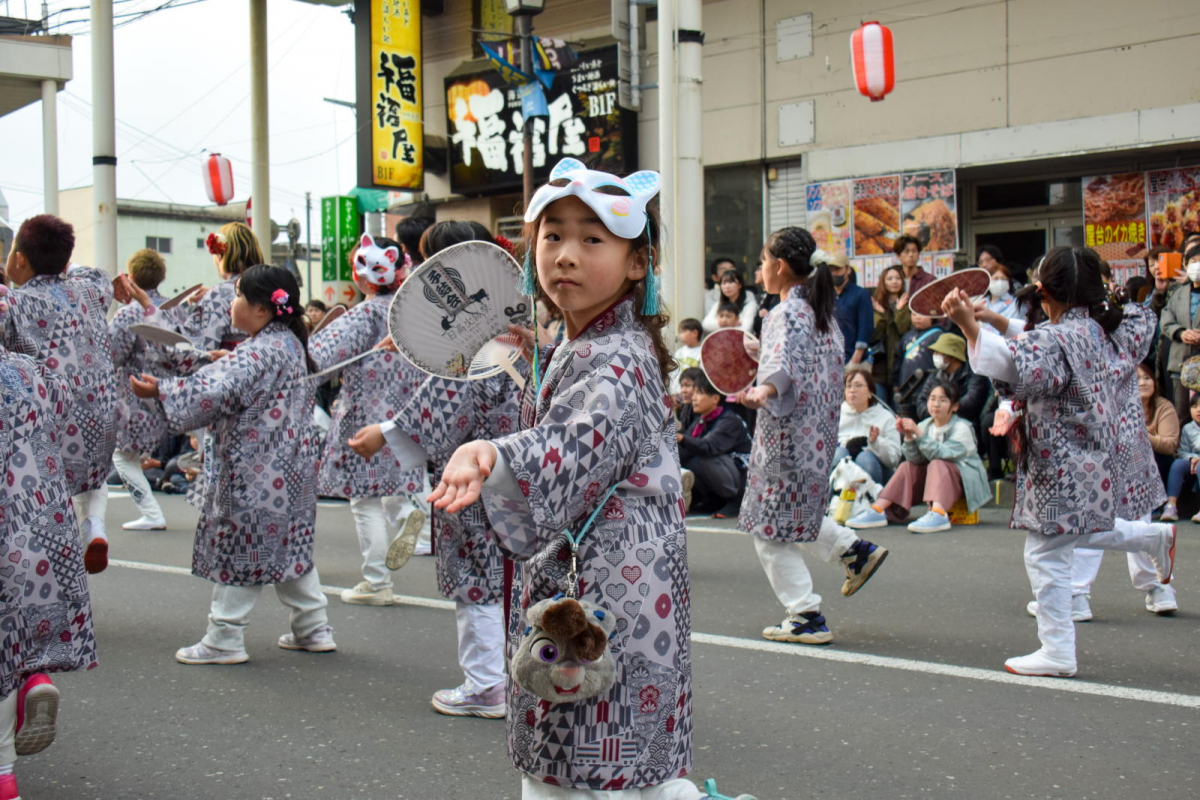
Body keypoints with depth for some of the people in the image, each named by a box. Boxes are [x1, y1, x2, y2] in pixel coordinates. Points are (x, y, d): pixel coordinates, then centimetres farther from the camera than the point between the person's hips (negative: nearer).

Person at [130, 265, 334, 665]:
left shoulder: (260, 351, -19)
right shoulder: (289, 343, 10)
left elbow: (217, 394, -26)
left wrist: (159, 391, -19)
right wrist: (228, 362, 19)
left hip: (255, 470, -10)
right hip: (289, 467, 10)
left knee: (240, 547, -2)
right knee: (290, 543, 16)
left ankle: (224, 639, 5)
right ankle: (313, 628, 21)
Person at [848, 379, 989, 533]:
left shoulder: (961, 428, -13)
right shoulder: (925, 425, 3)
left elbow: (940, 454, -27)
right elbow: (916, 459, -8)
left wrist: (918, 432, -31)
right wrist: (908, 436, -22)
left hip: (966, 479, -6)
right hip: (936, 476, 6)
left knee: (937, 464, -31)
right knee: (908, 467, -10)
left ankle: (938, 514, -54)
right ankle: (877, 511, -18)